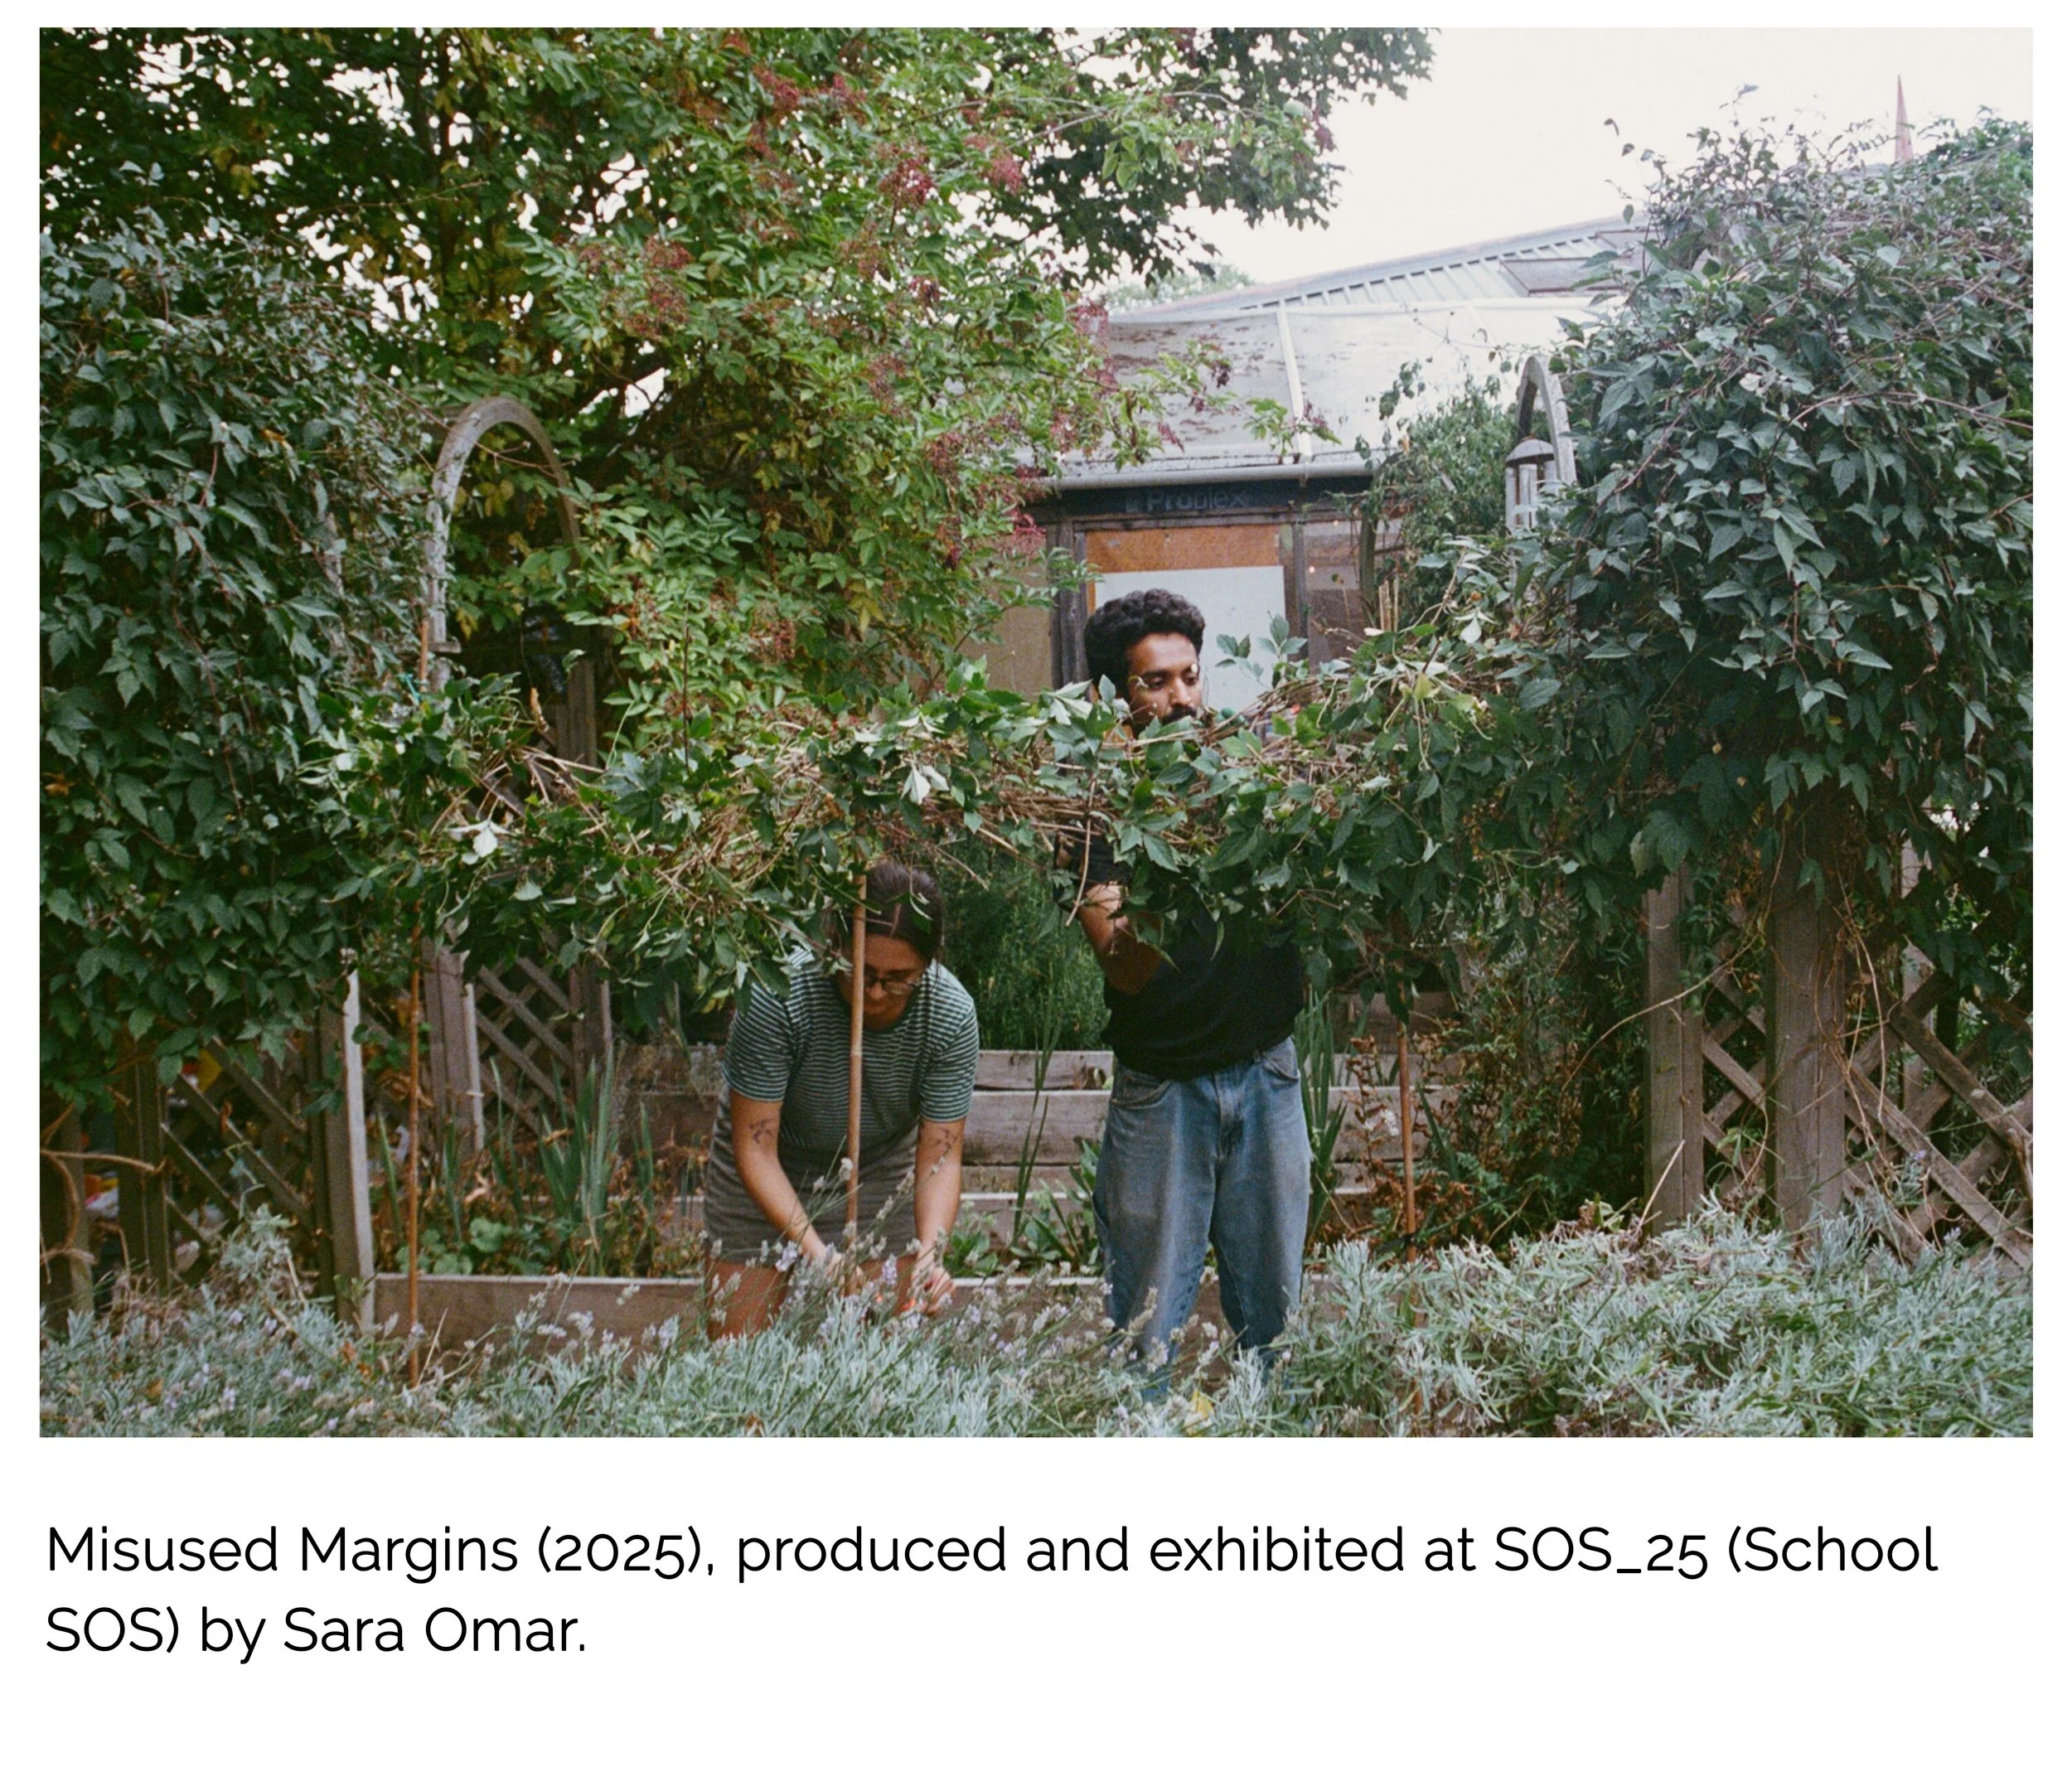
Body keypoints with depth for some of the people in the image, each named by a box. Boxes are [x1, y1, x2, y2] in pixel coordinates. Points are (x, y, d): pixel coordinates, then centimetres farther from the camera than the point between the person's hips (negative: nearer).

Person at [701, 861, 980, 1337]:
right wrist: (814, 1251, -37)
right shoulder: (779, 994, -32)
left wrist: (928, 1253, -36)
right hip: (764, 1179, -2)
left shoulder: (951, 1016, -24)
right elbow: (754, 1146, -27)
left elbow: (940, 1155, -19)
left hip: (880, 1172, 2)